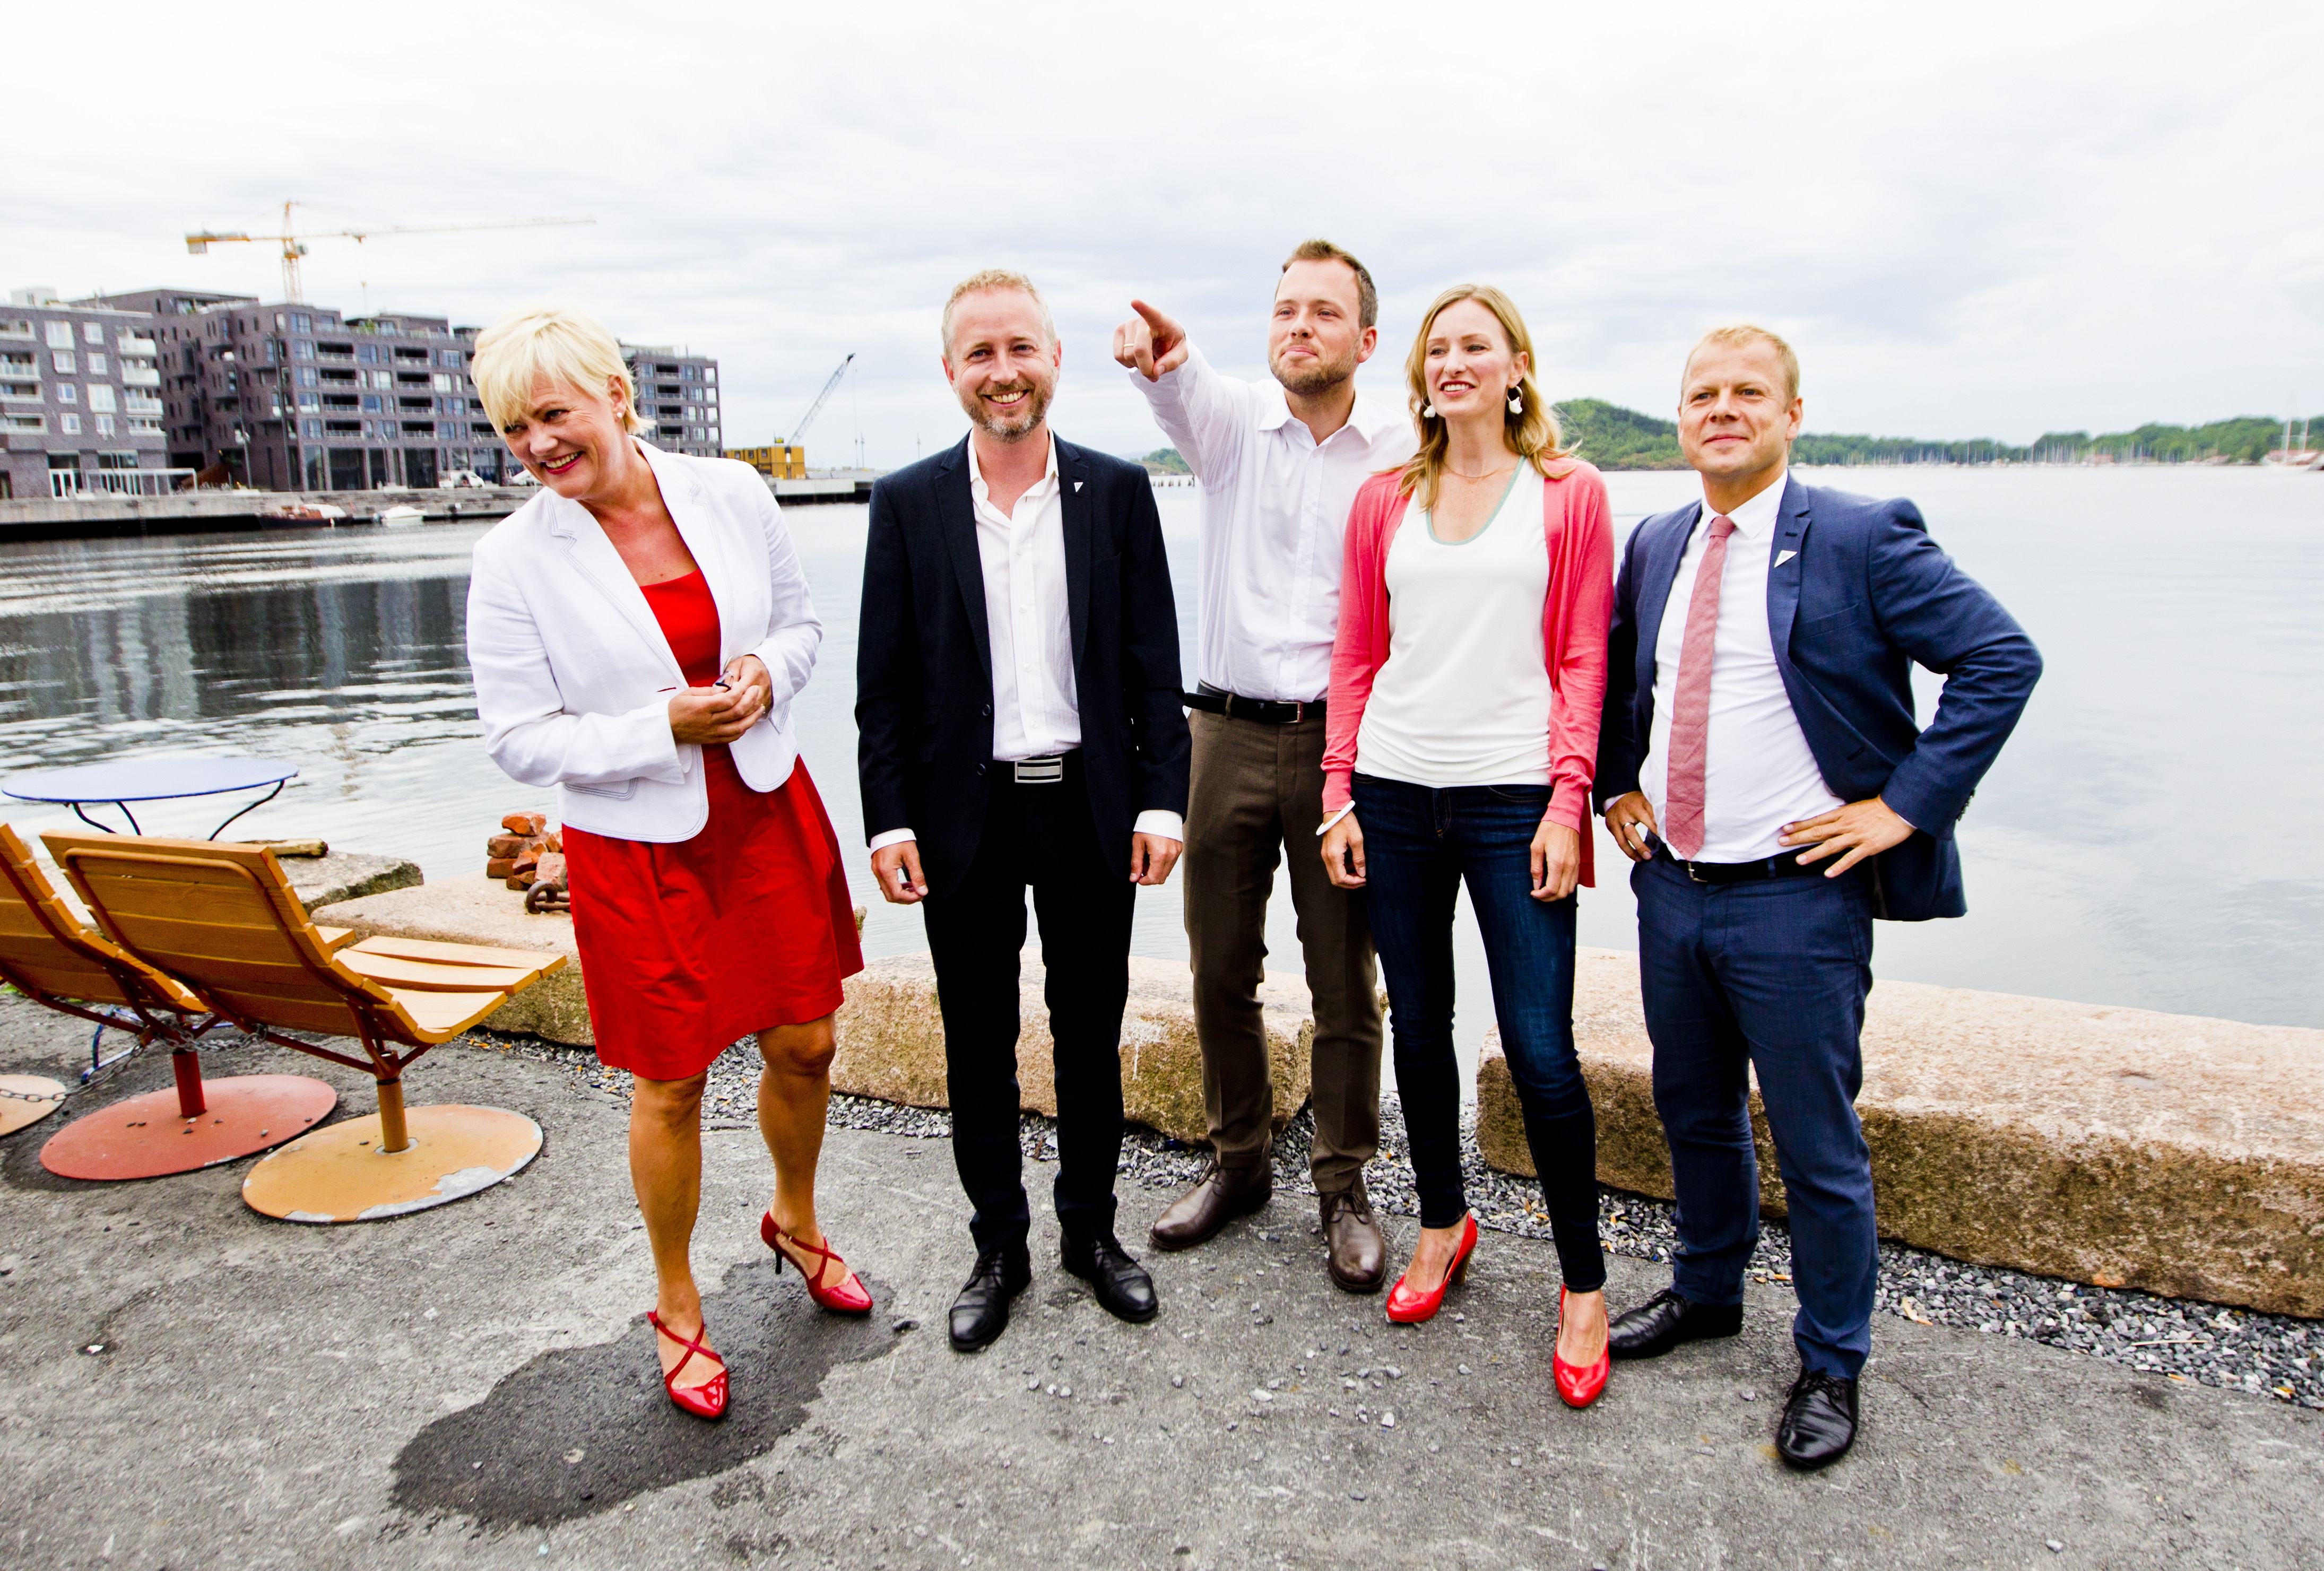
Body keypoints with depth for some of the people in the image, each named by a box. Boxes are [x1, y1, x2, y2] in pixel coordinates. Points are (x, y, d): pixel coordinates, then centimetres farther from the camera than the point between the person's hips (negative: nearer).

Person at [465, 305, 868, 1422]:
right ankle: (677, 1309, 33)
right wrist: (668, 725, -20)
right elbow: (521, 741, -9)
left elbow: (799, 620, 10)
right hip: (638, 845, -3)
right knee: (671, 1084, 9)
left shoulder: (731, 493, -3)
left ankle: (795, 1225, 44)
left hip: (767, 809, 3)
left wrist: (768, 673, -13)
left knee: (804, 1046, 13)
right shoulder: (514, 560, -11)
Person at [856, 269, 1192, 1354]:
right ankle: (998, 1245, 29)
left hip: (1090, 808, 1)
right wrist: (887, 819, -6)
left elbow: (1154, 664, 1)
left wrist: (1162, 799, -5)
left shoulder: (1118, 492, 1)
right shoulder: (907, 503, 0)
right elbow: (882, 683, 0)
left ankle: (1091, 1228, 33)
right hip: (965, 815, 0)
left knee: (1091, 1034, 13)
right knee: (978, 1047, 11)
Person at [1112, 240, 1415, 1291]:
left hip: (1344, 740, -2)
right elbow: (1182, 392, -19)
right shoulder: (1231, 419, 4)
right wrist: (1160, 355, -42)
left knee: (1346, 980, 6)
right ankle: (1238, 1161, 31)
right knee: (1221, 968, 12)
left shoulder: (1406, 451, 1)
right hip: (1230, 731, 2)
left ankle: (1344, 1187, 23)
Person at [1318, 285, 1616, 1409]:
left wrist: (1568, 801, -9)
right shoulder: (1384, 501, 11)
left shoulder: (1568, 494, 4)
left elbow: (1583, 660, -1)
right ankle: (1443, 1222, 34)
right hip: (1396, 796, 3)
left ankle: (1583, 1282, 16)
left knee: (1541, 1050, -4)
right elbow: (1355, 657, 10)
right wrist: (1339, 791, 3)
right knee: (1418, 1029, 12)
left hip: (1512, 797, -3)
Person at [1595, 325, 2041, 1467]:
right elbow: (1612, 677, 23)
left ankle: (1830, 1367, 28)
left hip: (1797, 897, -5)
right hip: (1670, 888, 6)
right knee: (1694, 1115, 21)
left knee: (1817, 1147, 7)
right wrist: (1618, 790, 11)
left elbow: (2002, 659, -12)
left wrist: (1904, 805, -15)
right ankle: (1706, 1291, 44)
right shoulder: (1656, 547, 8)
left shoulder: (1860, 538, -9)